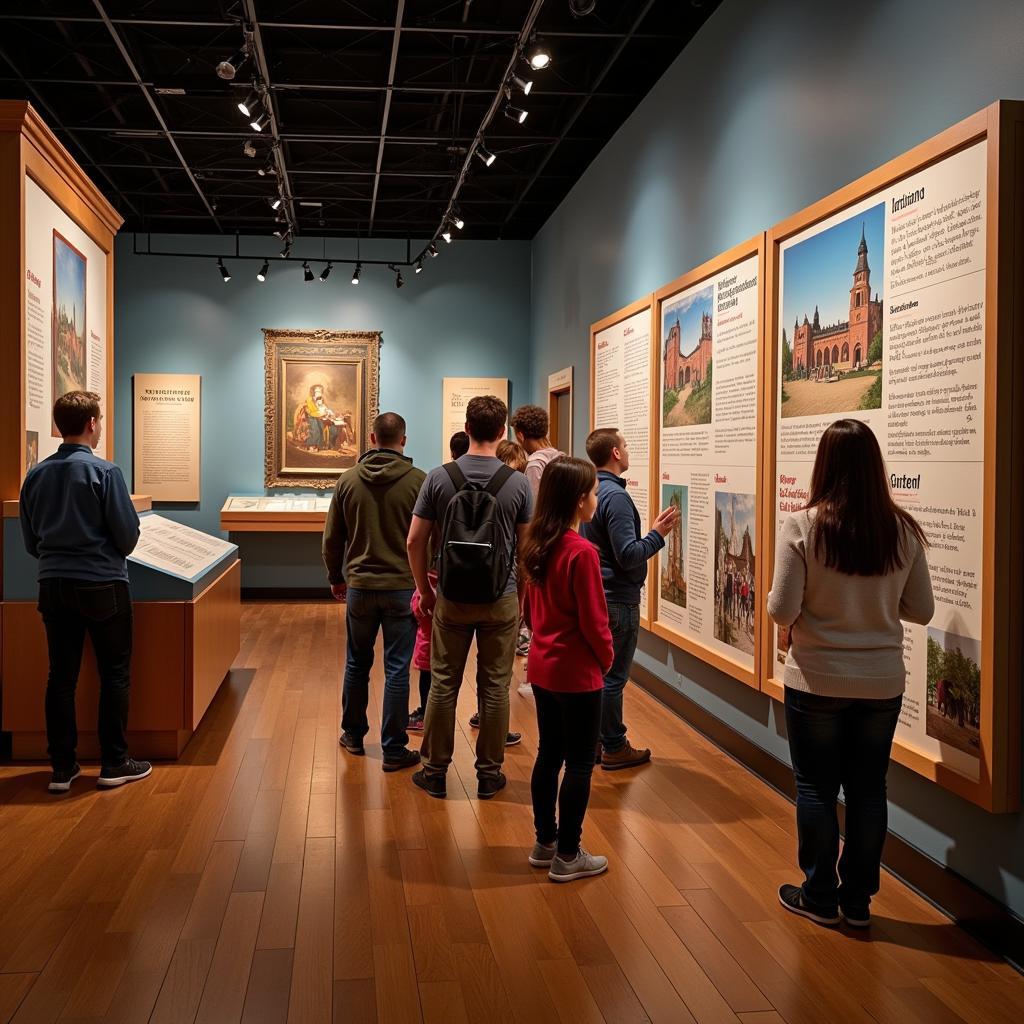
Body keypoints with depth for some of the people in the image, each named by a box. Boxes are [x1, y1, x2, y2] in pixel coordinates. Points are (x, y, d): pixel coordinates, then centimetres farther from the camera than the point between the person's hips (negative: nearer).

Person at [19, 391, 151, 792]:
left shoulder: (36, 475, 2)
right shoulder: (104, 472, -13)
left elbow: (31, 541, 9)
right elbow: (128, 534, -11)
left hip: (53, 585, 5)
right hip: (102, 584, -5)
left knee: (61, 675, 10)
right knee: (115, 673, 7)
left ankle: (62, 767, 16)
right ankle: (114, 764, 12)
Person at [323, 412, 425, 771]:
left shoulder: (348, 480, 1)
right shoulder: (418, 481, -9)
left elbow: (332, 538, 7)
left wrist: (336, 578, 20)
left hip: (359, 587, 3)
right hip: (403, 588, -3)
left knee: (357, 664, 18)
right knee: (396, 670, 3)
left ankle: (353, 735, 31)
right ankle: (393, 749, 8)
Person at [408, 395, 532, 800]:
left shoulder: (439, 478, -5)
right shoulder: (517, 483, -7)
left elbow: (415, 541, -3)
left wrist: (425, 589, 9)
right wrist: (523, 592, 13)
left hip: (452, 600, 1)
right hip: (501, 600, -1)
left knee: (443, 684, 10)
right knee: (495, 687, 8)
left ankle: (435, 771, 19)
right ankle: (489, 773, 18)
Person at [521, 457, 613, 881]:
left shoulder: (537, 547, 3)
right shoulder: (582, 552, -21)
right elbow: (593, 619, -17)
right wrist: (607, 656, -1)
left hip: (542, 666, 8)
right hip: (577, 672, -8)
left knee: (549, 754, 17)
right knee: (579, 764, 4)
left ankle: (545, 842, 27)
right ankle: (567, 856, 12)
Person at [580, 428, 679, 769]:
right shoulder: (615, 496, -21)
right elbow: (629, 555, -24)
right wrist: (658, 534, -13)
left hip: (596, 594, 9)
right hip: (618, 599, -9)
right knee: (613, 676, 1)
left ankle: (592, 741, 24)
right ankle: (614, 748, 10)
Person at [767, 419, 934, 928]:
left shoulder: (802, 526, -17)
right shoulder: (903, 531, -6)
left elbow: (782, 611, -15)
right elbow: (921, 610, 1)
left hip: (817, 681, -3)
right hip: (882, 681, 3)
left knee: (815, 787, 12)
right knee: (868, 788, 15)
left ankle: (819, 896, 24)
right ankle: (858, 899, 26)